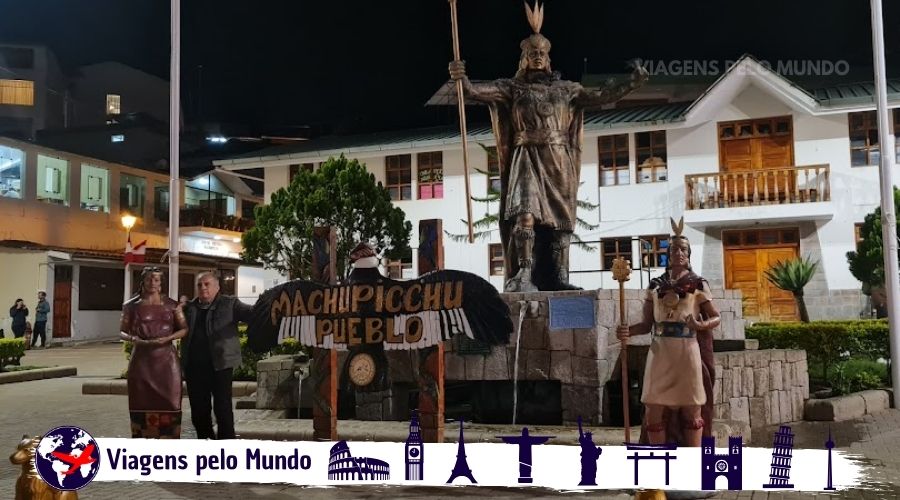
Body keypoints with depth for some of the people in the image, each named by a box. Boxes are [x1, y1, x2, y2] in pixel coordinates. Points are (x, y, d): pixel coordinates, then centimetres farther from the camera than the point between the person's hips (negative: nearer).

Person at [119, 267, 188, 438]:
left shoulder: (171, 305, 6)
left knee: (168, 402, -3)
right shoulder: (132, 305, 5)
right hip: (141, 359, 0)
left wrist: (167, 338, -13)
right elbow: (122, 332, 7)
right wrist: (134, 339, -14)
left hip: (166, 359, 0)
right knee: (142, 403, 0)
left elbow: (184, 329, 5)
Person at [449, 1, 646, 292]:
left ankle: (559, 278, 7)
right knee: (525, 213, -22)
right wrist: (462, 80, -27)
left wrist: (632, 84, 6)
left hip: (559, 161, 4)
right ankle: (524, 275, -26)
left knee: (560, 218, 2)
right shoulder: (512, 87, 8)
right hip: (527, 159, -4)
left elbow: (599, 97, 15)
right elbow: (480, 92, -7)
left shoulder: (565, 89, 17)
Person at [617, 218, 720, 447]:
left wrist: (700, 325, -20)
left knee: (692, 410, 5)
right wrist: (628, 331, -11)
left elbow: (716, 318, 1)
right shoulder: (655, 285, 9)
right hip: (660, 353, 2)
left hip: (688, 352, -2)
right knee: (654, 410, 2)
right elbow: (647, 324, 8)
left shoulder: (698, 285, 2)